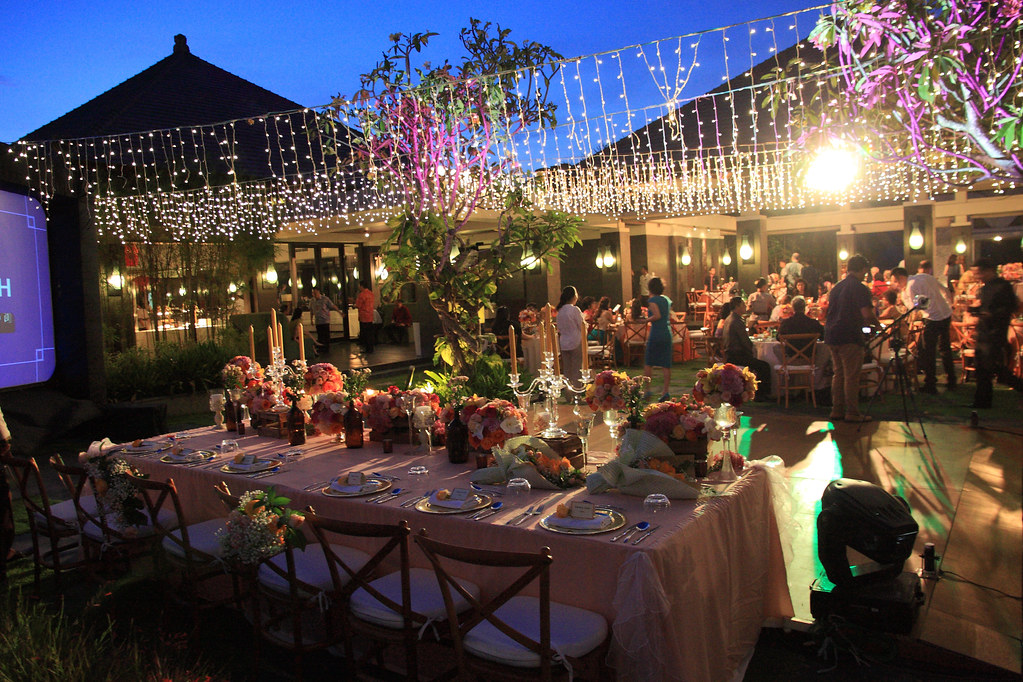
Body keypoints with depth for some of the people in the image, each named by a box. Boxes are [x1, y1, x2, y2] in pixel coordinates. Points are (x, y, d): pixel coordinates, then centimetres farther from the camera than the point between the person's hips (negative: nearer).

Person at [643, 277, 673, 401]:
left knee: (648, 363, 4)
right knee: (666, 364, 5)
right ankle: (666, 390, 2)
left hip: (656, 333, -6)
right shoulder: (667, 299, 11)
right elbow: (670, 317, 14)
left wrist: (647, 319, -6)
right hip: (667, 333, 6)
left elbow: (657, 315, -22)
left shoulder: (652, 300, -9)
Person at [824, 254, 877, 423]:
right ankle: (852, 413, 2)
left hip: (831, 335, 8)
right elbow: (867, 315, -19)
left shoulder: (836, 287, 14)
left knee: (838, 374, 14)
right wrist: (875, 322, 2)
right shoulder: (860, 288, -10)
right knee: (852, 376, -2)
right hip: (850, 337, -8)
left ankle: (837, 410, 17)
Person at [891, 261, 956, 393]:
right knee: (945, 348, 19)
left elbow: (913, 308, -9)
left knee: (928, 352, 1)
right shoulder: (926, 277, 12)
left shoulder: (911, 286, -14)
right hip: (946, 314, 9)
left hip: (933, 318, -9)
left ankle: (930, 385, 4)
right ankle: (951, 382, 27)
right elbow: (945, 291, 20)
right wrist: (946, 305, 28)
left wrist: (903, 293, -1)